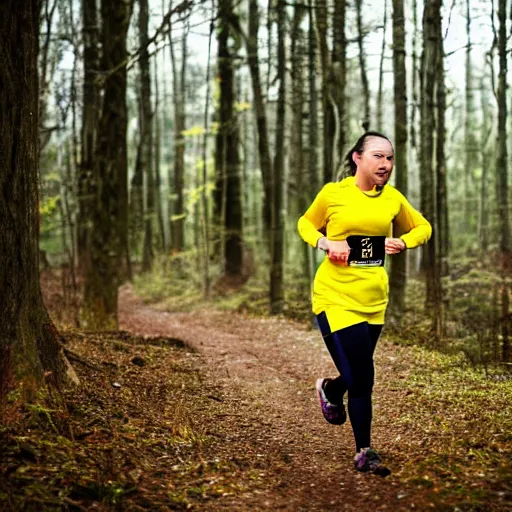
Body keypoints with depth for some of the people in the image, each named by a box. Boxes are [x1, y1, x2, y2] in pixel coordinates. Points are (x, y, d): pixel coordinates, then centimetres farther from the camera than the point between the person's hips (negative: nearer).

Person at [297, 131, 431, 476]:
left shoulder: (393, 198, 4)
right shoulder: (333, 193, -5)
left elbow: (423, 227, 18)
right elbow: (306, 224, 10)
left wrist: (405, 242, -4)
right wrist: (327, 243, -10)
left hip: (374, 299, 4)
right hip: (336, 296, -4)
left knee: (358, 375, 12)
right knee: (361, 379, -9)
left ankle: (330, 390, 48)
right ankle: (364, 453, 12)